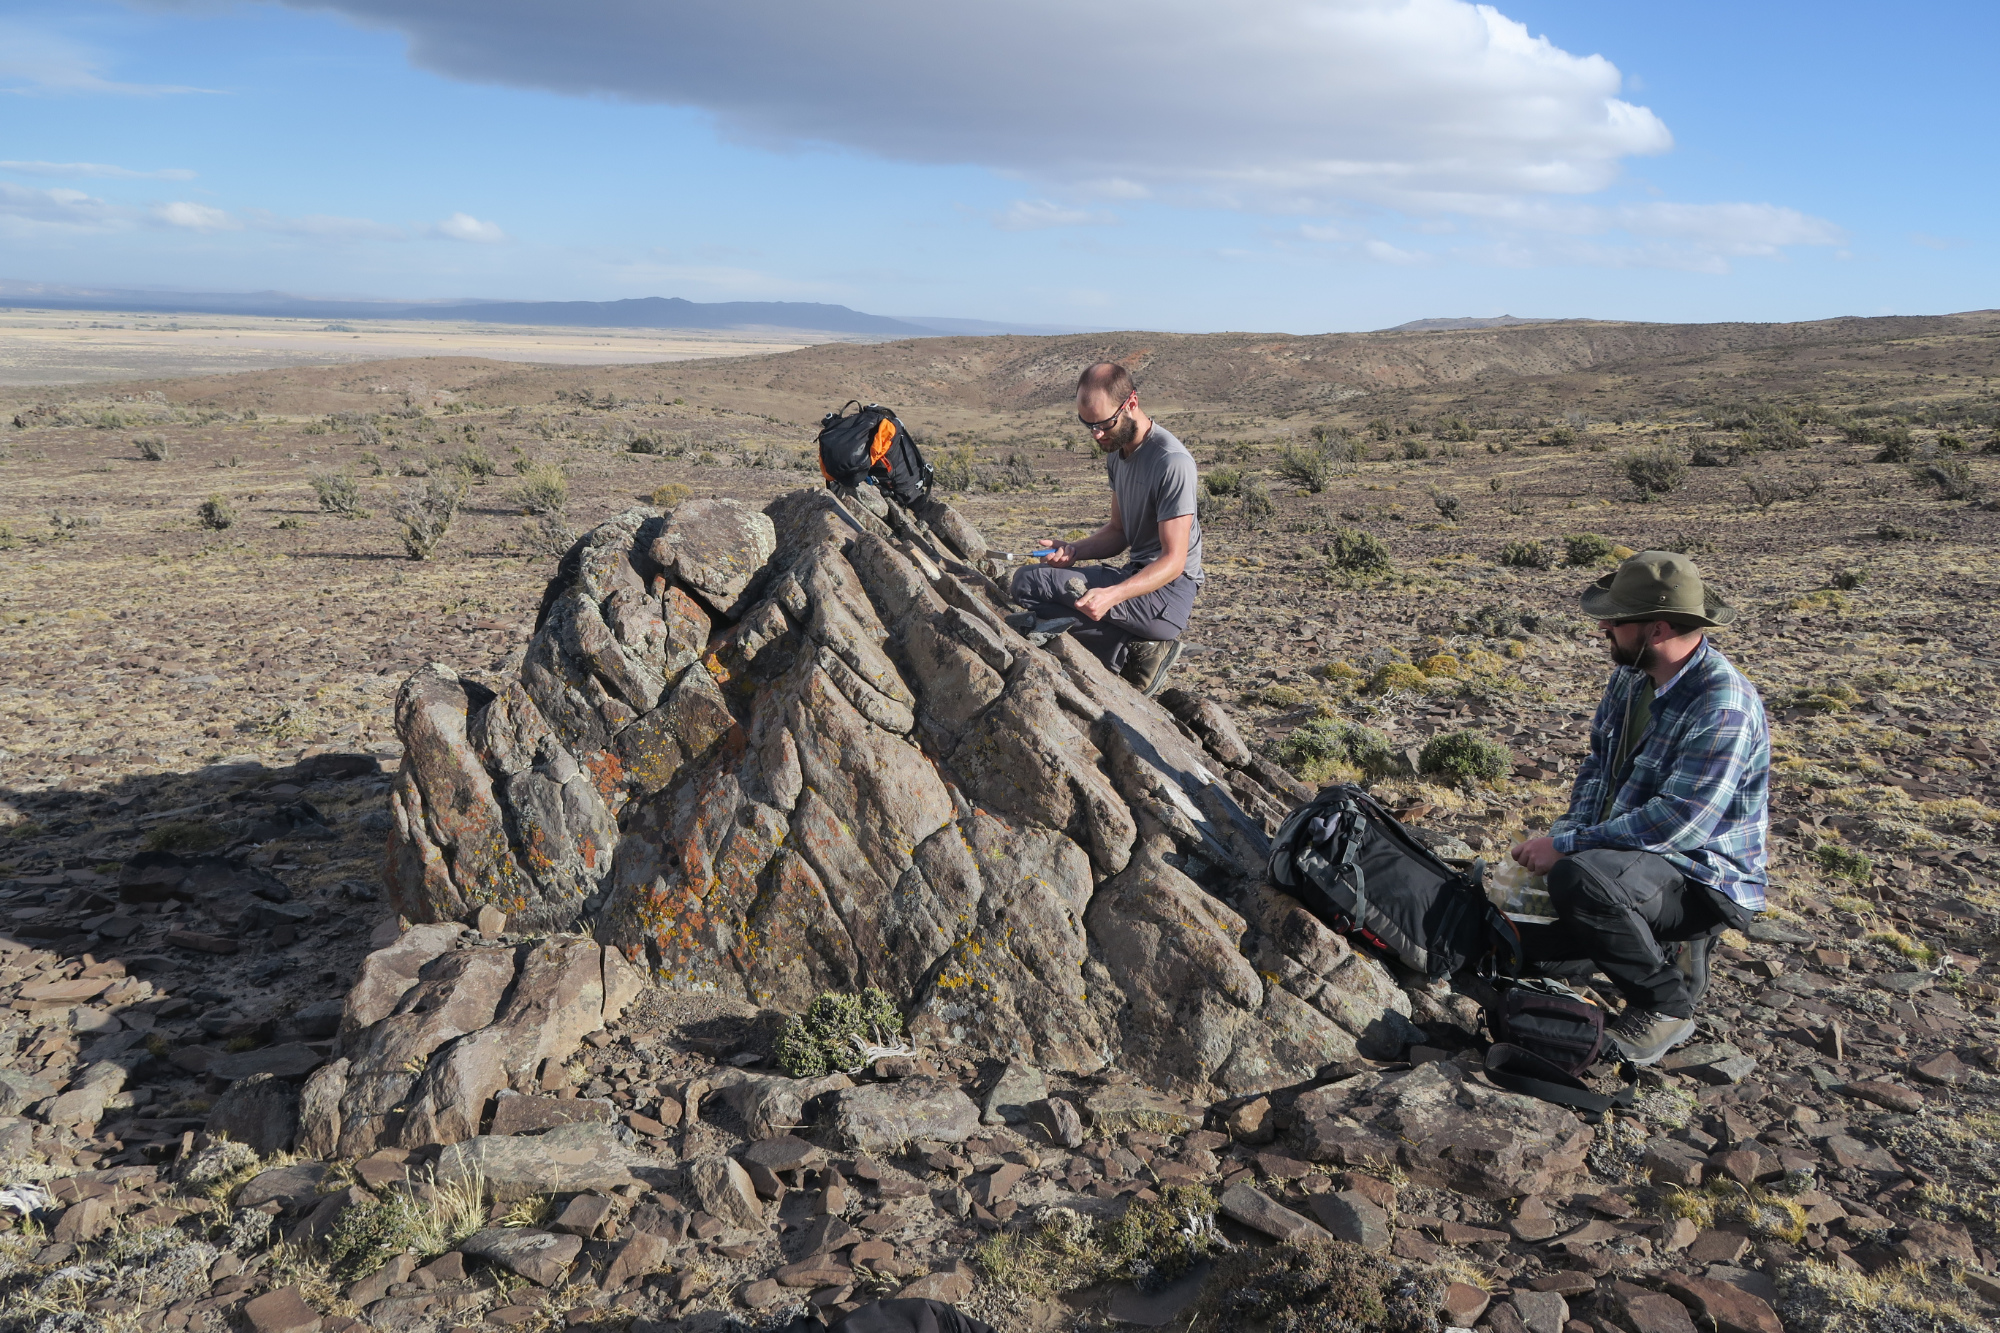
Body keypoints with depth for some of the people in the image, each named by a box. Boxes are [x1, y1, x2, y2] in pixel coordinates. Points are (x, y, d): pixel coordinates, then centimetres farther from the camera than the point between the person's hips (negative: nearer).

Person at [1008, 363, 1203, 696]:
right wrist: (1075, 550, -3)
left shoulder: (1172, 462, -18)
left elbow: (1174, 559, -20)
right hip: (1136, 575, 10)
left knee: (1029, 582, -21)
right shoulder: (1117, 452, 11)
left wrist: (1113, 595, -34)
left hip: (1168, 590, -10)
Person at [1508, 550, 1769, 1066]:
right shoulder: (1630, 677, 3)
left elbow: (1678, 824, -30)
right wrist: (1569, 831, -4)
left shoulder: (1724, 706, -25)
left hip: (1705, 880, -9)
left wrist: (1567, 845, -26)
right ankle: (1665, 945, 19)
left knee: (1582, 880, -37)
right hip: (1625, 857, 9)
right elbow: (1599, 764, 14)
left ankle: (1668, 1004, -11)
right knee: (1524, 944, 5)